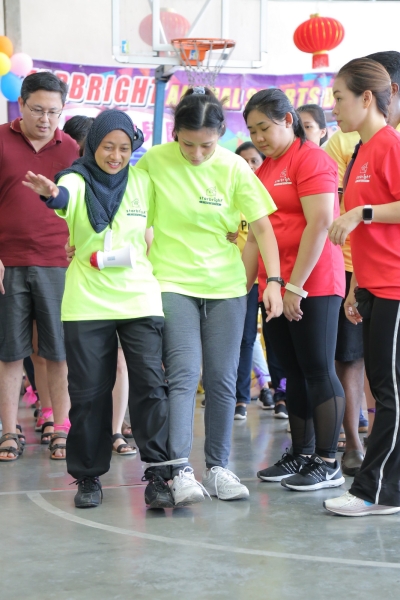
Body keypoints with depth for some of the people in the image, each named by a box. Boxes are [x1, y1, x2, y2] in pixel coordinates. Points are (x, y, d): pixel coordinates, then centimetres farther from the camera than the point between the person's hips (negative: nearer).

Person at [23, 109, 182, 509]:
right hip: (87, 303, -1)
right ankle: (88, 476, 17)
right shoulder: (77, 180, -2)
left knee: (149, 384, -7)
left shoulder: (143, 183, 6)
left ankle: (158, 473, -2)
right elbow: (64, 198, -26)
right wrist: (50, 193, -48)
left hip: (140, 300, 1)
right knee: (89, 391, 4)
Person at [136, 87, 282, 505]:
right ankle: (180, 470, -14)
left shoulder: (234, 167, -3)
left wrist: (274, 279, -10)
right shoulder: (154, 161, -6)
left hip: (225, 286, 2)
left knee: (222, 379, 4)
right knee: (183, 373, -13)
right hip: (172, 283, -2)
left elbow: (262, 225, -1)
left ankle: (218, 467, 14)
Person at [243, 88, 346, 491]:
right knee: (293, 373, 11)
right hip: (276, 287, 8)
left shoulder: (311, 159, -8)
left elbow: (320, 222, -16)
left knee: (318, 370, -4)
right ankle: (301, 455, 19)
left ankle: (327, 463, 1)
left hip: (312, 285, -8)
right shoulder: (263, 171, 15)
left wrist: (296, 284, -17)